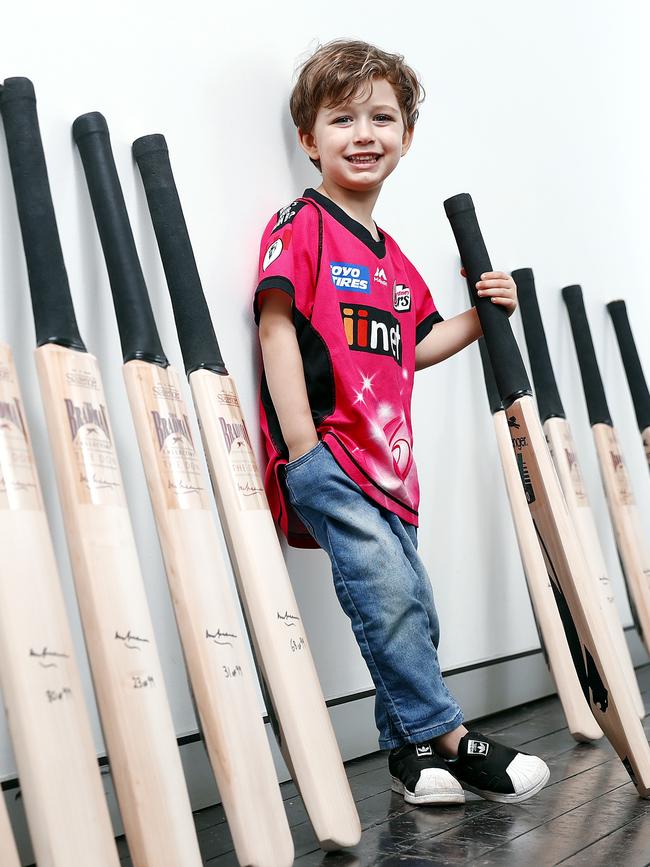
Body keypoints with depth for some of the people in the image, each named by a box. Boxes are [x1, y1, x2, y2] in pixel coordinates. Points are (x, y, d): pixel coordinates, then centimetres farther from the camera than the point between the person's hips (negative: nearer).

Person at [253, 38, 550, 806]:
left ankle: (408, 747, 23)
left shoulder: (394, 260, 19)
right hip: (323, 453, -7)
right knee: (385, 585, -19)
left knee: (412, 611, 7)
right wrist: (303, 446, -18)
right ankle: (448, 739, -3)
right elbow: (277, 329, -12)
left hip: (385, 460, 8)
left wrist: (480, 317, 13)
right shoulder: (299, 228, -4)